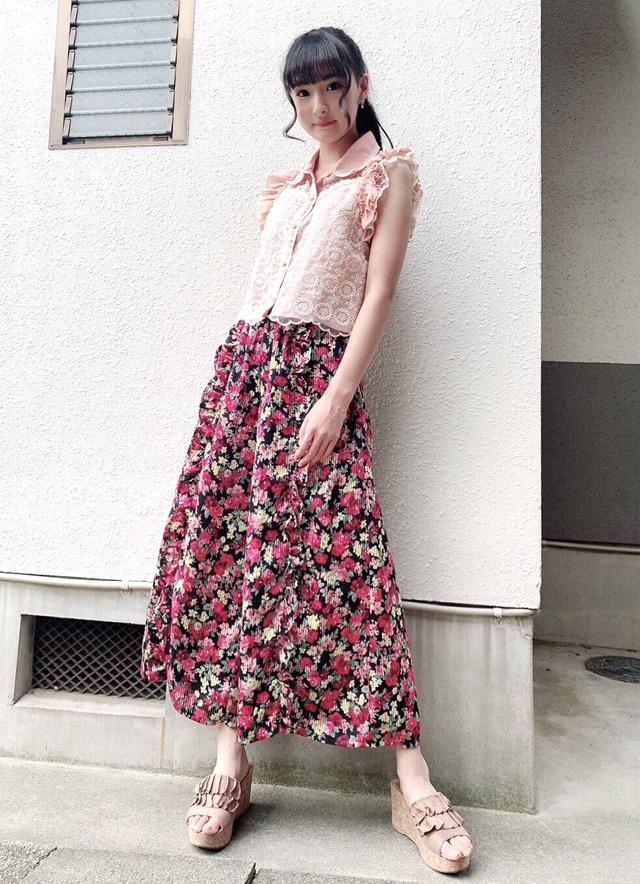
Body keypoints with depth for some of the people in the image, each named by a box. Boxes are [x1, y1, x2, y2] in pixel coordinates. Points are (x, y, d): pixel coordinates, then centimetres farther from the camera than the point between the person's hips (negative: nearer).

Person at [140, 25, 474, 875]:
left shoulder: (389, 172, 10)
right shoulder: (284, 183, 25)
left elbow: (379, 293, -4)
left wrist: (338, 397, -15)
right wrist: (248, 362, 13)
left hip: (318, 374, -5)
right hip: (243, 364, 6)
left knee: (332, 555, -14)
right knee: (223, 542, -4)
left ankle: (412, 779, -2)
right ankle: (231, 755, 7)